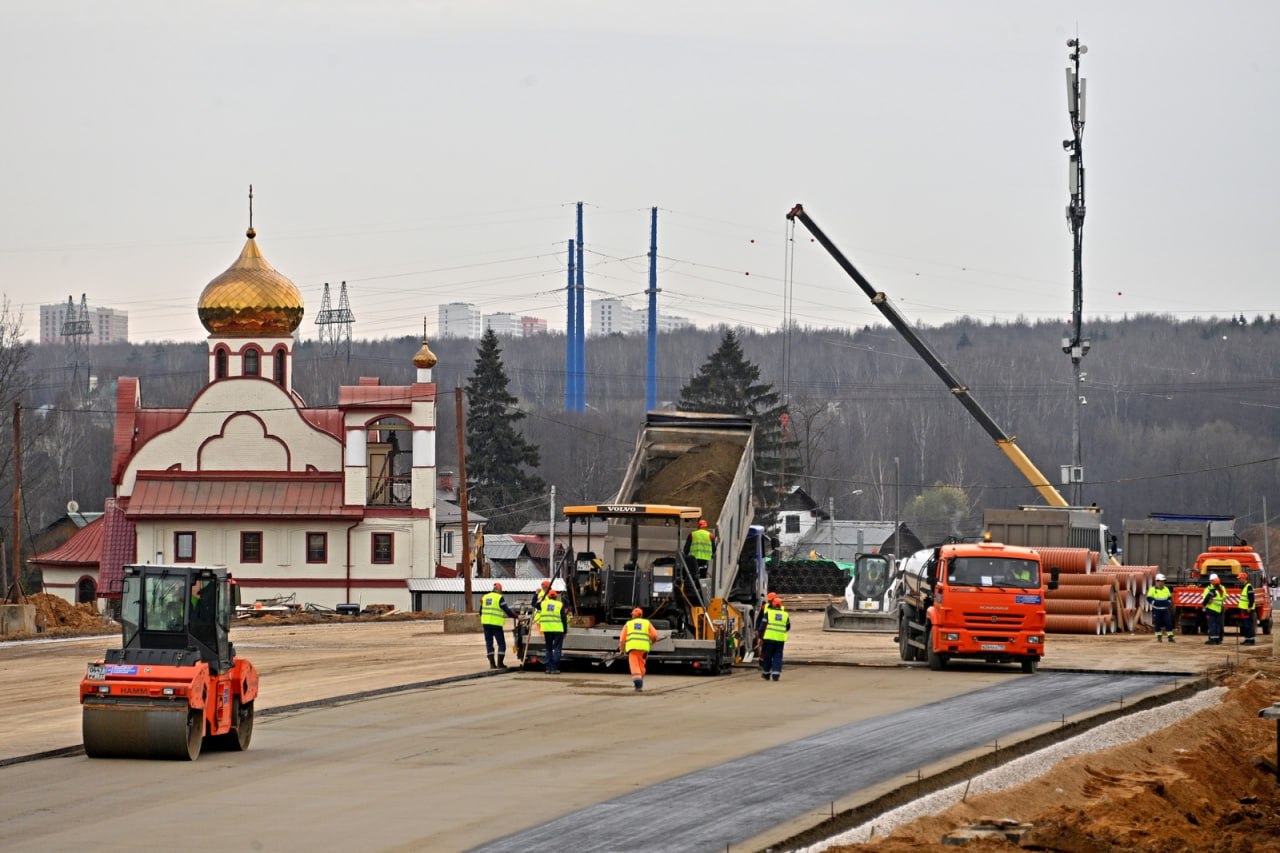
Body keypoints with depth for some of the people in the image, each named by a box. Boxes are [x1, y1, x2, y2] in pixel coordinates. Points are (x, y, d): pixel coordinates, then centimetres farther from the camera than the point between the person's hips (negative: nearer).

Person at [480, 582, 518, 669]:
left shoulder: (485, 597, 12)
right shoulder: (500, 598, -6)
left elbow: (481, 611, 19)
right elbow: (507, 611, -8)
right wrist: (515, 616, 3)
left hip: (486, 622, 6)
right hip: (496, 624, -6)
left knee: (489, 643, 10)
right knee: (501, 644, 3)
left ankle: (492, 663, 6)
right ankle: (499, 663, -5)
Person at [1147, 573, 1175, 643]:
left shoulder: (1166, 589, 10)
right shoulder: (1152, 589, -3)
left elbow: (1169, 597, 18)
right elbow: (1149, 598, -5)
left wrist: (1168, 602, -2)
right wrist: (1155, 602, -17)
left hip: (1165, 609, 3)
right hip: (1156, 610, -3)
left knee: (1168, 623, -4)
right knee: (1158, 624, 2)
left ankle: (1170, 637, -2)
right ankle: (1159, 637, 12)